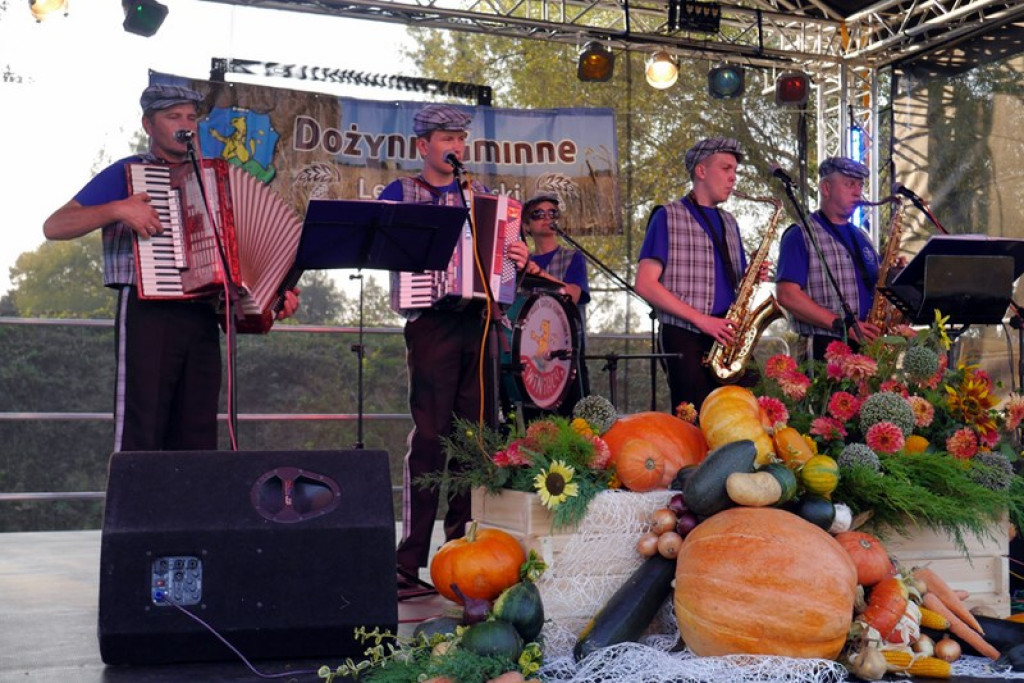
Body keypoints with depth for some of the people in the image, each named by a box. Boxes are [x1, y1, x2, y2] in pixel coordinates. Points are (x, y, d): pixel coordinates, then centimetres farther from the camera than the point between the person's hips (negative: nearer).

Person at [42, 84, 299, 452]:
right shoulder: (126, 174, 5)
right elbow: (54, 226, -2)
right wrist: (118, 209, -16)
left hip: (202, 317, 5)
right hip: (149, 312, -5)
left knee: (197, 438, 3)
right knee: (140, 435, -8)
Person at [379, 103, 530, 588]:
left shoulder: (480, 196, 21)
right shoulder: (400, 193, 8)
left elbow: (503, 245, 22)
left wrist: (518, 257, 0)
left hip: (479, 322, 5)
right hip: (432, 323, -5)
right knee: (430, 436, -9)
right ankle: (411, 559, -5)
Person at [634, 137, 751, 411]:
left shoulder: (728, 222, 20)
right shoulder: (668, 217, 1)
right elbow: (645, 284, -8)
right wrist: (701, 319, -13)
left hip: (726, 339, 6)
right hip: (686, 339, -5)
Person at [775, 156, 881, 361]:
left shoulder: (860, 237, 21)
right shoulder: (801, 235, -2)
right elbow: (787, 294, -14)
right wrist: (842, 324, -18)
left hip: (865, 348, 6)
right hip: (823, 350, -6)